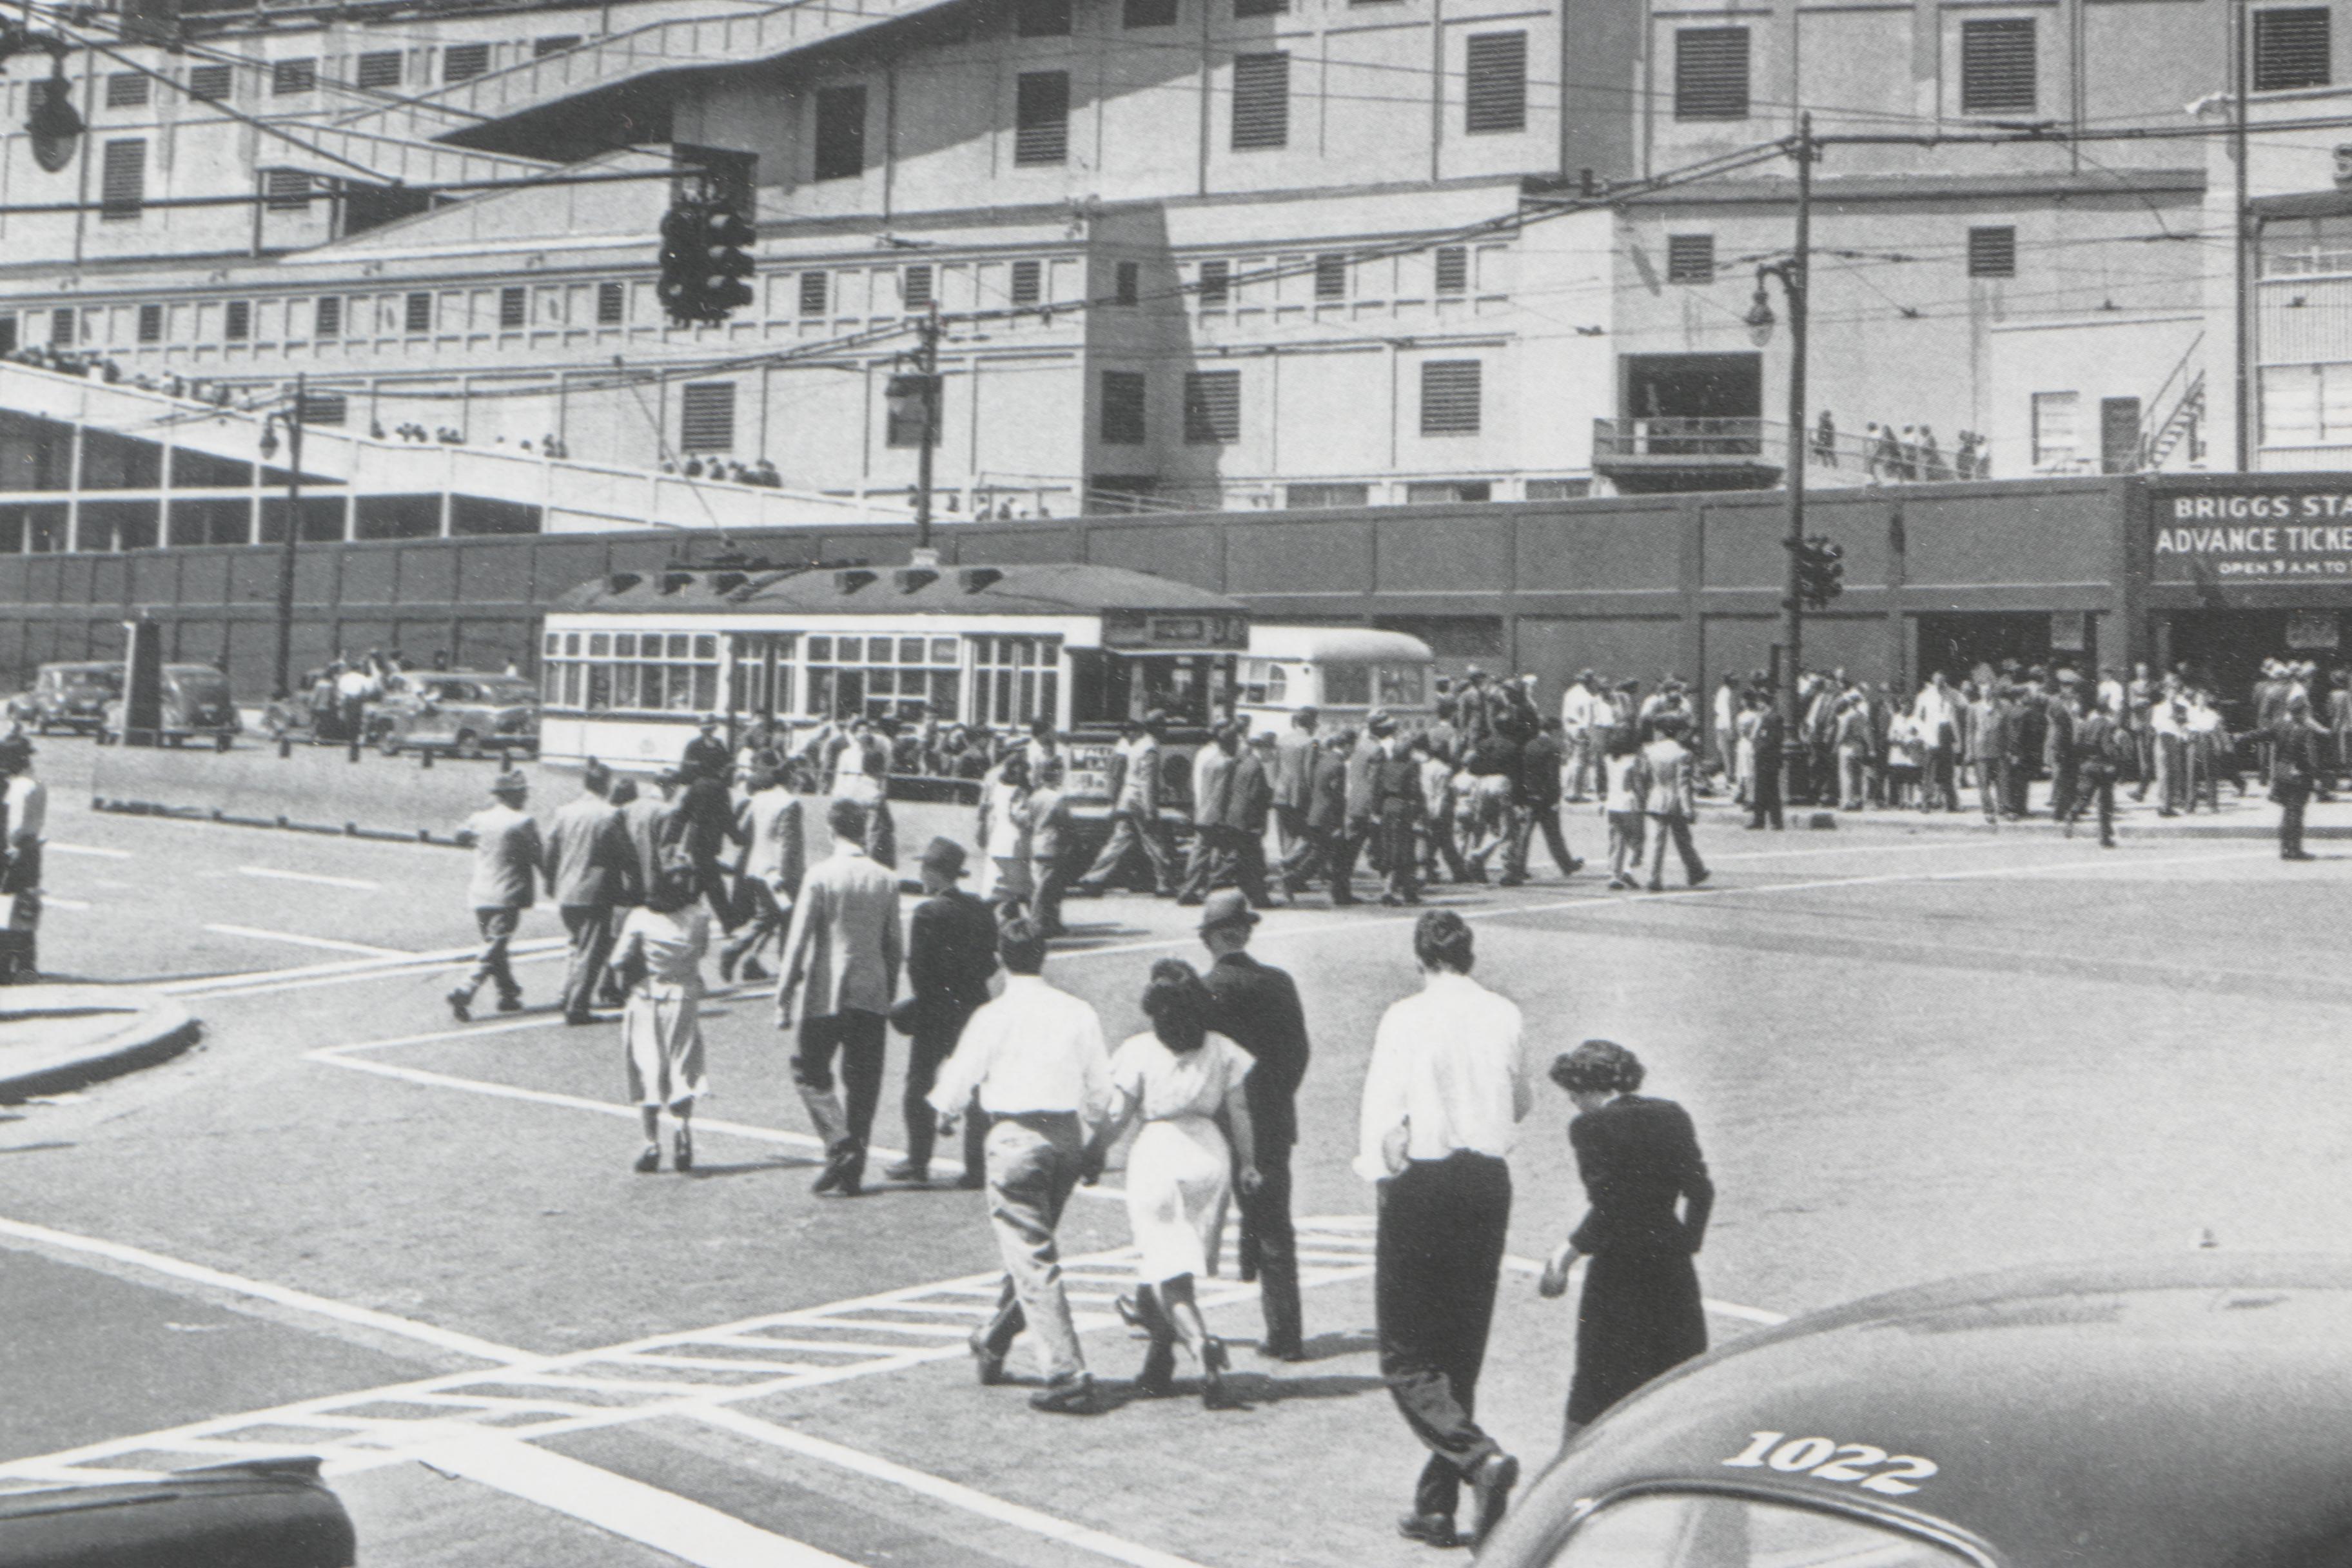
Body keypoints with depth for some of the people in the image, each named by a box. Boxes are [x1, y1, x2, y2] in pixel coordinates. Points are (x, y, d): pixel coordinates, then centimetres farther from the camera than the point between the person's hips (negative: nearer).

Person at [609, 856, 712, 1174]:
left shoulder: (638, 918, -12)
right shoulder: (699, 917, -7)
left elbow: (619, 960, -11)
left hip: (646, 1001, -1)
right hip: (685, 999, 1)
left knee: (647, 1070, 6)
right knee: (682, 1067, 10)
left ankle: (652, 1144, 5)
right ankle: (684, 1134, -5)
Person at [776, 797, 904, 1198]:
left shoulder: (821, 876, -10)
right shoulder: (887, 880, 2)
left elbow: (798, 942, -10)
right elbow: (893, 944, 8)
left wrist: (783, 999, -5)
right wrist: (890, 993, 18)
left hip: (824, 995, -4)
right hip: (872, 995, 4)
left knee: (811, 1073, 10)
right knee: (863, 1082, 9)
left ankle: (840, 1146, -9)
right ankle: (852, 1172, 11)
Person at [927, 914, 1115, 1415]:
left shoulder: (992, 1017, -7)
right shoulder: (1079, 1012, 5)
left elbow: (960, 1079, 0)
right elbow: (1100, 1088, 7)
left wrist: (945, 1115, 22)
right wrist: (1094, 1144, 21)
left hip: (1015, 1135, -5)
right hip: (1068, 1135, 5)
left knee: (1033, 1260, -5)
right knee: (1031, 1250, 22)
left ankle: (1069, 1378, -11)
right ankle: (992, 1344, 39)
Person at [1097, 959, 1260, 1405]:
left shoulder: (1139, 1051, -8)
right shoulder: (1222, 1050, 2)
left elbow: (1119, 1119, -3)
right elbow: (1240, 1113, 5)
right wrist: (1247, 1163, 17)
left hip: (1156, 1154, -4)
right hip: (1209, 1153, 4)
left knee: (1167, 1269, -4)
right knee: (1182, 1264, 16)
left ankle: (1200, 1342, -28)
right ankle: (1160, 1363, 23)